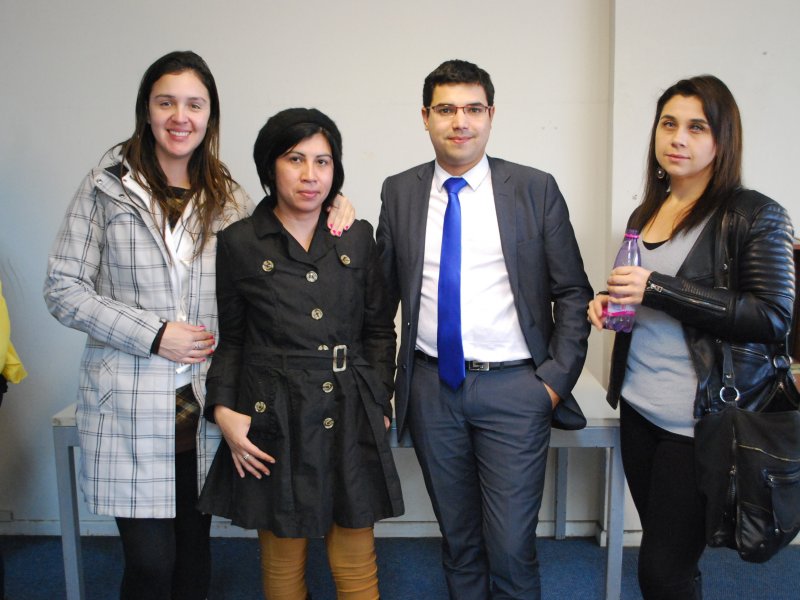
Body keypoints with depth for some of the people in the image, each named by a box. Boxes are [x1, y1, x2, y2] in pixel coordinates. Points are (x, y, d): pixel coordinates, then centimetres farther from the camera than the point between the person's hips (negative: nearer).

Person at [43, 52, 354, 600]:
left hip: (205, 404, 3)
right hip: (131, 405, -3)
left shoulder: (228, 197, 8)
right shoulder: (107, 188, -1)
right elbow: (64, 291, -3)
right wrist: (154, 334, -13)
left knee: (194, 548, 16)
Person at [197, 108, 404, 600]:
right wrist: (223, 410, -6)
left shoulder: (358, 237, 6)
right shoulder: (239, 242, 0)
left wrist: (380, 404, 3)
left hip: (350, 418, 2)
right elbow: (228, 338, 5)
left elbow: (380, 329, 10)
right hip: (273, 421, -1)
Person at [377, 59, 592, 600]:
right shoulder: (399, 193, 5)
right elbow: (383, 291, 8)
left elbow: (572, 292, 1)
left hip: (514, 387, -2)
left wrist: (557, 378, -6)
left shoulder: (536, 189, -1)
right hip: (431, 388, 2)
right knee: (458, 538, 16)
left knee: (511, 548, 2)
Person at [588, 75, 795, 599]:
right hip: (639, 409, 6)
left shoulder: (755, 215, -8)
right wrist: (610, 304, 0)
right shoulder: (645, 215, 11)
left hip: (700, 419, -6)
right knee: (660, 550, 17)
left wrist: (658, 288, -21)